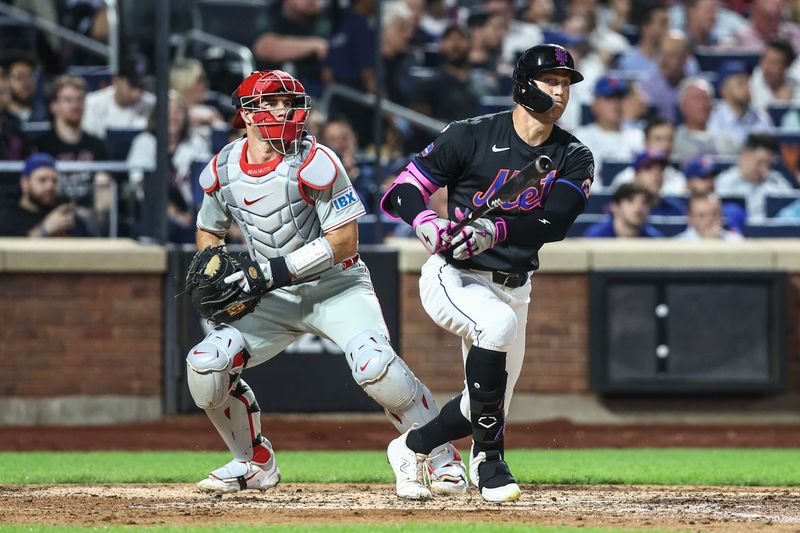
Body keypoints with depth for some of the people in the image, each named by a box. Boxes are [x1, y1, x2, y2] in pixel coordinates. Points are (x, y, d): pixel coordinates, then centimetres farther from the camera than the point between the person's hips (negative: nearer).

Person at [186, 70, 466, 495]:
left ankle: (443, 456, -10)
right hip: (275, 299, 5)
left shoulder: (315, 163, -17)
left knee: (375, 365, -29)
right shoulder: (221, 172, -2)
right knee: (205, 365, -12)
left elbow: (344, 241, -19)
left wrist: (280, 269, -25)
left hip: (337, 288, -5)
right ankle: (254, 462, 11)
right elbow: (209, 231, 17)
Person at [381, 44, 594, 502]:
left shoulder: (574, 159, -2)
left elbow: (555, 224, -19)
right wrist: (427, 223, -33)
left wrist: (495, 231, -36)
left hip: (513, 287, 5)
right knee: (496, 323, -37)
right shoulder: (472, 136, -11)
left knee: (488, 407, 10)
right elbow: (403, 191, -10)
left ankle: (412, 448, 41)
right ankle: (489, 460, -25)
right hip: (454, 277, -5)